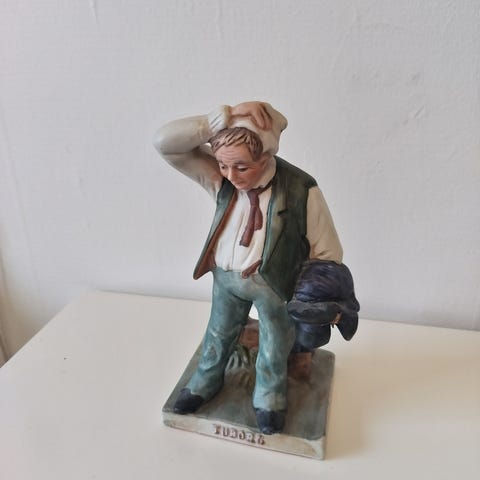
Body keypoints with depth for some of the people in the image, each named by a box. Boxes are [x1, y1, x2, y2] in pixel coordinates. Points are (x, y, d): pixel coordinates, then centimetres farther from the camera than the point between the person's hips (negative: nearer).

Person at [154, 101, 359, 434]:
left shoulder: (301, 190, -26)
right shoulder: (218, 176, -18)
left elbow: (326, 250, -16)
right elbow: (165, 142, -29)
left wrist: (331, 302, -17)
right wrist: (225, 117, -38)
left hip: (275, 285, -2)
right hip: (225, 277, 3)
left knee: (274, 346, 22)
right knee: (219, 333, 27)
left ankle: (269, 398, 52)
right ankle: (206, 382, 57)